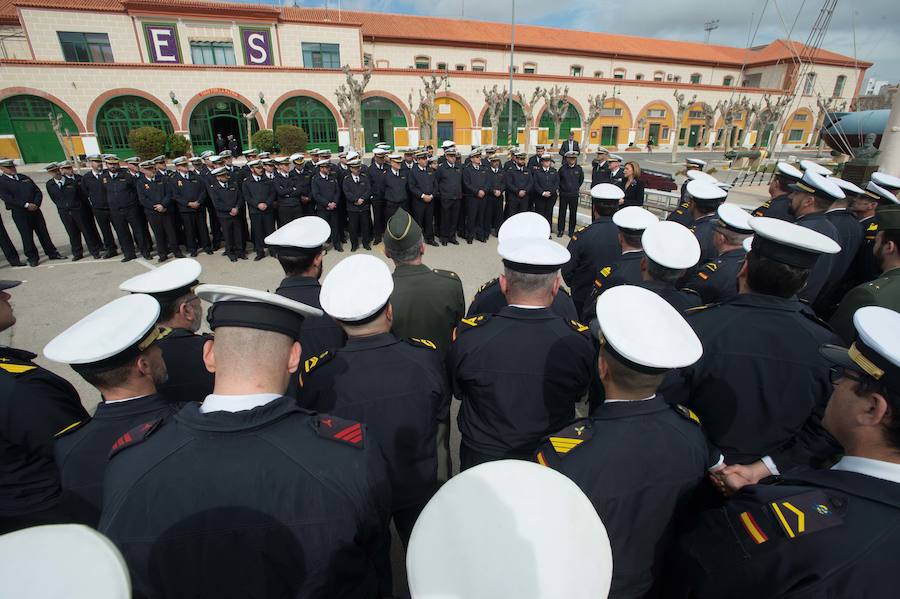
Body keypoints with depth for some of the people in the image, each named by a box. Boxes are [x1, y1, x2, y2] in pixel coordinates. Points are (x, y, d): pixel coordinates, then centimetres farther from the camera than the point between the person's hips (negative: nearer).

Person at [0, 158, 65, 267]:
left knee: (43, 232, 7)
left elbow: (38, 192, 9)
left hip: (35, 209, 4)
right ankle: (32, 257, 10)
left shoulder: (25, 178, 13)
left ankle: (52, 253, 15)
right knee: (27, 236, 1)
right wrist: (26, 205, -18)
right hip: (19, 213, -4)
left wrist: (36, 204, -8)